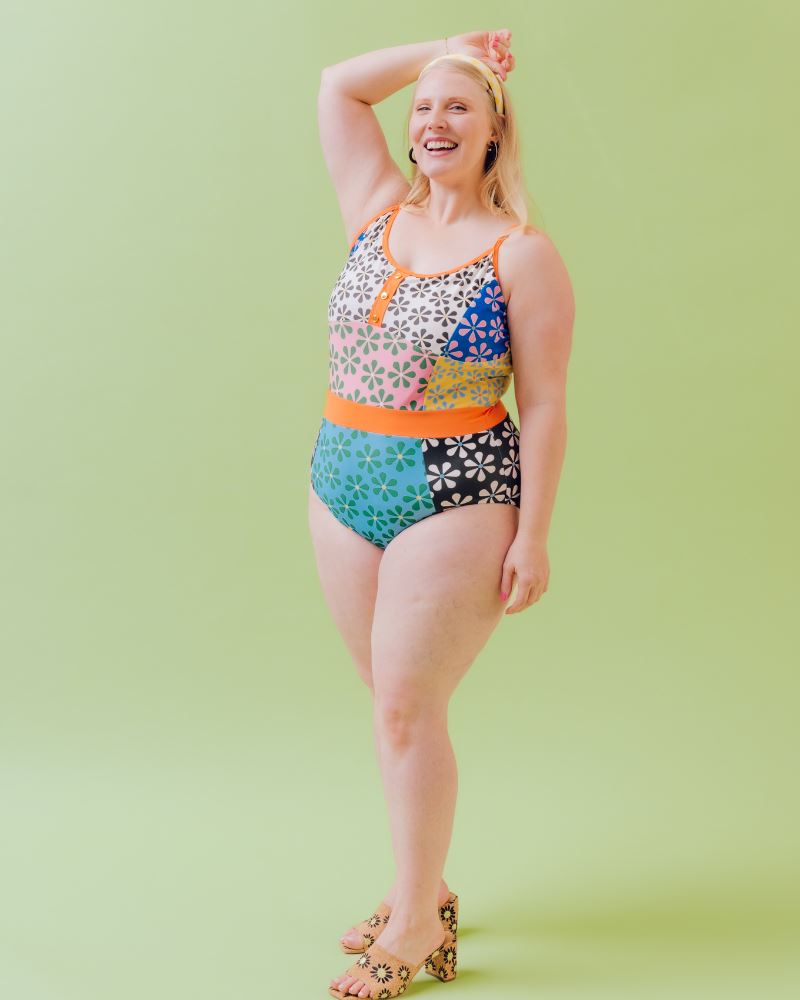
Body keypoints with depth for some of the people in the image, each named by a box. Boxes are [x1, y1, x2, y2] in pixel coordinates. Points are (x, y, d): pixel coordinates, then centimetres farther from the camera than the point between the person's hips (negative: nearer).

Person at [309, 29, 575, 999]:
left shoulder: (522, 256, -8)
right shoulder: (381, 211, 8)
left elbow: (543, 405, -9)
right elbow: (337, 85, 13)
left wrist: (533, 535, -12)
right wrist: (444, 48, 10)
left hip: (455, 500, -6)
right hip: (342, 486, 6)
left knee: (406, 708, -4)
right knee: (392, 702, 13)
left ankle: (416, 922, 11)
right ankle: (420, 889, 27)